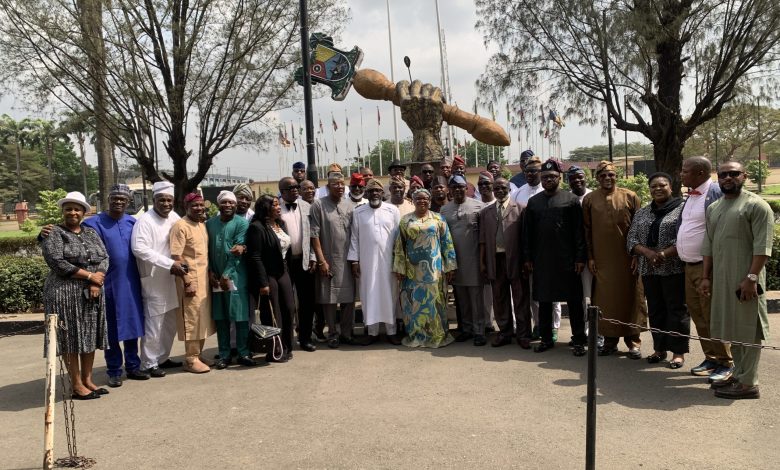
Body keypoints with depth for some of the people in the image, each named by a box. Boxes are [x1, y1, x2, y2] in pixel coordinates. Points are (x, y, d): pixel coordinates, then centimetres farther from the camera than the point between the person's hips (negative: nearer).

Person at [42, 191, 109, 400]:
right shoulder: (54, 233, -3)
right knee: (71, 338, -1)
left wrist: (96, 283, -11)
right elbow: (57, 263, -14)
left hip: (92, 293, 5)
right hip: (66, 294, -5)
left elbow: (104, 258, 6)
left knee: (90, 337, 9)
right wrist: (89, 275, -13)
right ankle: (76, 385, 6)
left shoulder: (91, 233, 13)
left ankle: (87, 380, 18)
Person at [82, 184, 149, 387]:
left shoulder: (133, 223, 7)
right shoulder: (94, 223, -3)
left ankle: (133, 366, 20)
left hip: (131, 283, 3)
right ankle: (114, 371, 14)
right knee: (111, 329, 5)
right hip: (108, 283, -3)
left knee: (132, 325, 9)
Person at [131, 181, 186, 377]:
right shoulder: (145, 221, -13)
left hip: (172, 278, 7)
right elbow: (139, 248, -24)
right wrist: (170, 264, -24)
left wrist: (179, 263, 1)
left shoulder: (174, 218, 6)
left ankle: (163, 357, 30)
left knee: (171, 322, 15)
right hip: (154, 280, -7)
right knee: (154, 324, -1)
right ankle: (150, 363, 13)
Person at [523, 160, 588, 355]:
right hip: (541, 260, 3)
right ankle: (546, 338, 22)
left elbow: (579, 231, -3)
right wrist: (527, 258, 5)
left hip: (566, 260, -3)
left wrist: (580, 257, -8)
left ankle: (578, 340, 11)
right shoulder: (533, 202, 10)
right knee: (544, 300, 10)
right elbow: (527, 232, 10)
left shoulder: (571, 199, 1)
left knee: (573, 301, 2)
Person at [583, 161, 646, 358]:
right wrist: (590, 257, 2)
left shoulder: (630, 197, 2)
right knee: (605, 299, 5)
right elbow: (587, 230, 7)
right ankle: (610, 340, 16)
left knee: (630, 297, 4)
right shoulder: (589, 200, 4)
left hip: (627, 259, -1)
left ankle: (633, 340, 14)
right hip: (601, 259, 1)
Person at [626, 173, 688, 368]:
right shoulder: (642, 213, 14)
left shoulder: (682, 209, -2)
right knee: (655, 310, 10)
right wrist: (648, 253, -11)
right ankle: (659, 348, 20)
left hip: (675, 269, -5)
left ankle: (678, 352, 8)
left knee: (677, 310, 0)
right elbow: (632, 239, 7)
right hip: (649, 271, 5)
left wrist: (663, 254, -20)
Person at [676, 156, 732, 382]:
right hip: (690, 266, 9)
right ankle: (711, 358, 25)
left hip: (707, 267, -9)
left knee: (712, 317, -2)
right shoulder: (690, 196, 13)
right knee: (697, 315, 14)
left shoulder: (715, 193, -15)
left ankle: (725, 363, 10)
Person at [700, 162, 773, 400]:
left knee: (747, 329, -3)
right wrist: (706, 277, 12)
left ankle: (748, 383, 2)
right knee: (731, 327, 13)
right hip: (721, 280, 7)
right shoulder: (713, 208, 16)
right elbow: (708, 245, 17)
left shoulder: (756, 205, -5)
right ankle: (739, 374, 24)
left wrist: (752, 277, -19)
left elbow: (762, 246, -12)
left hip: (744, 279, -7)